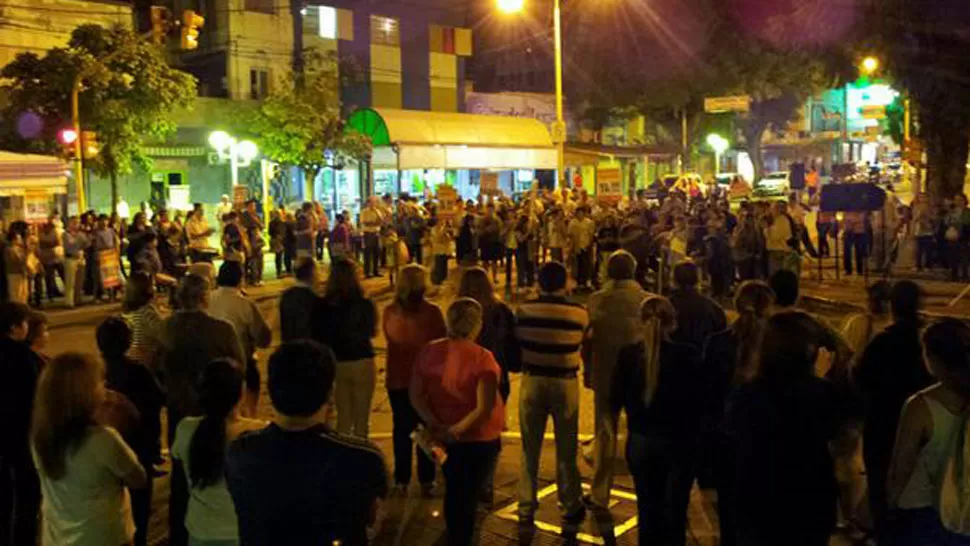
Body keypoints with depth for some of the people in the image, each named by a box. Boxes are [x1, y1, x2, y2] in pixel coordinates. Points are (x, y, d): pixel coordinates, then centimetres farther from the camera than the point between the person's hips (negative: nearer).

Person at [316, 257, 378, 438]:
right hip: (361, 363, -2)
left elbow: (321, 336, -3)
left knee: (343, 416, 16)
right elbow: (371, 332, 1)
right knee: (362, 417, 10)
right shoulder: (365, 304, -13)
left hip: (336, 364, 2)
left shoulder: (323, 305, -9)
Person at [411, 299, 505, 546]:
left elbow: (416, 395, -7)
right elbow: (484, 408, -27)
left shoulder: (430, 351, -8)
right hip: (479, 438, -4)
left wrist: (436, 425, -15)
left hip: (444, 437, 5)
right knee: (468, 495, 14)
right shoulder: (481, 358, -22)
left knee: (453, 491, 25)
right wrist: (458, 429, -20)